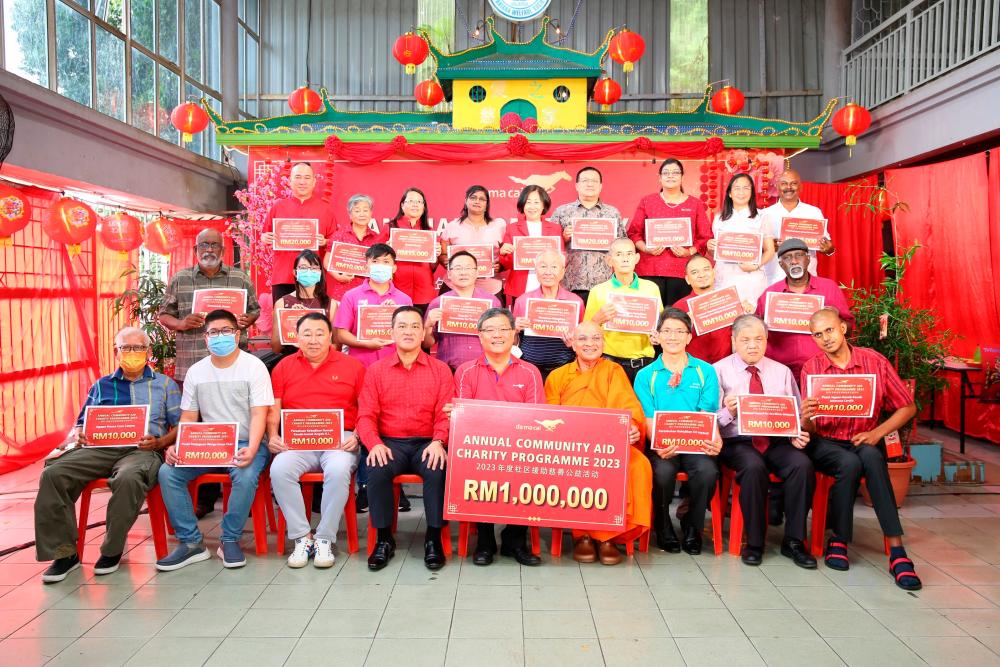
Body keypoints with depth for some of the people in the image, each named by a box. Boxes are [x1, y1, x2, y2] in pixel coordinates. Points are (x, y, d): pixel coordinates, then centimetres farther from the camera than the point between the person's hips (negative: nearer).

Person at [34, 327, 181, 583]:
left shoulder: (164, 384, 18)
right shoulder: (101, 386, 26)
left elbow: (179, 427, 11)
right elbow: (80, 425, 23)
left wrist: (159, 442, -9)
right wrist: (78, 436, -2)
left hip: (142, 450, -3)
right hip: (100, 449, 4)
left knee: (129, 478, -39)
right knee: (53, 473, -24)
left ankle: (112, 550, -18)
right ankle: (63, 552, -15)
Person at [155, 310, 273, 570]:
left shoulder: (254, 366, -4)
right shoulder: (196, 371, 10)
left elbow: (259, 414, -11)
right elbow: (188, 417, 11)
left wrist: (251, 449, -27)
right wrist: (176, 446, -9)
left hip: (245, 443, -4)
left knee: (246, 477, -34)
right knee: (167, 472, -18)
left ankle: (230, 540, -10)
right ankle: (190, 542, -8)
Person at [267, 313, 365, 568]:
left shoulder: (352, 366, 10)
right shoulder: (284, 367, 16)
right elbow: (273, 409, 13)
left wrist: (356, 436, -9)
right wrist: (273, 436, -5)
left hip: (339, 440, -2)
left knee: (339, 469, -34)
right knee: (279, 469, -29)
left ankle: (324, 539, -16)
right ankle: (302, 538, -14)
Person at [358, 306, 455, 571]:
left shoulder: (440, 369, 9)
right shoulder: (376, 370, 11)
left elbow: (446, 413, 0)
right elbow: (366, 415, 4)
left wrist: (438, 442, -19)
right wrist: (375, 444, -16)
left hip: (427, 443, 0)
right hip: (390, 443, 1)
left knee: (438, 470, -32)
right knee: (376, 470, -30)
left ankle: (434, 538, -12)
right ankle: (383, 538, -10)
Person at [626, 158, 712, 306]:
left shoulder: (695, 204, 12)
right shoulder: (646, 201, 12)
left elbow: (706, 237, 8)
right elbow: (633, 233, 10)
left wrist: (689, 252, -8)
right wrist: (646, 248, -8)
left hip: (682, 271, 0)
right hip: (650, 270, 0)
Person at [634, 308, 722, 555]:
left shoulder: (706, 371, 12)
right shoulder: (645, 376, 10)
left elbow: (708, 415, 3)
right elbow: (648, 420, 1)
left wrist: (714, 439, -20)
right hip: (662, 446, -1)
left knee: (708, 470, -31)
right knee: (663, 471, -33)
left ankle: (692, 526, -1)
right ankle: (663, 528, -1)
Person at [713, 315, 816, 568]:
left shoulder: (782, 372, 17)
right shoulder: (719, 370, 5)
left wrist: (797, 435, -8)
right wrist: (728, 412, -22)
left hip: (777, 442, 3)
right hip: (737, 442, -3)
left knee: (802, 464, -28)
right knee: (754, 466, -35)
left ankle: (794, 541, -11)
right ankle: (754, 543, -16)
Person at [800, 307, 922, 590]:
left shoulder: (875, 362, 0)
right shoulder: (810, 369, 0)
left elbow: (908, 408, 5)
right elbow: (810, 429, -2)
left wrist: (877, 433, -10)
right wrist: (805, 418, -27)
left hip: (865, 442, 0)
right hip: (825, 443, 0)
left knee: (871, 457, -35)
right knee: (849, 463, -33)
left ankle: (896, 549, -31)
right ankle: (838, 540, -16)